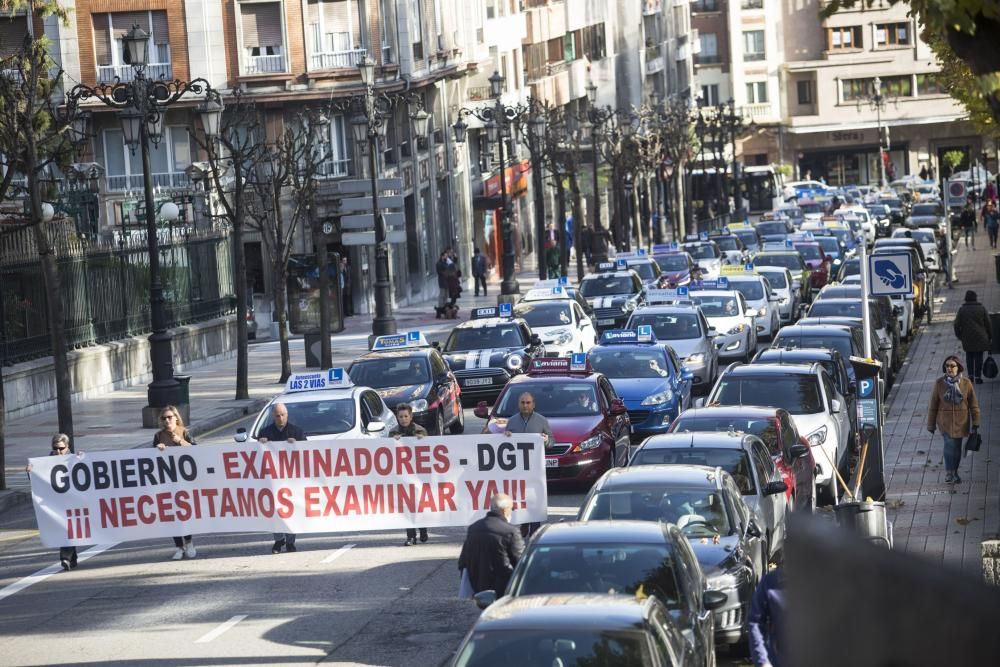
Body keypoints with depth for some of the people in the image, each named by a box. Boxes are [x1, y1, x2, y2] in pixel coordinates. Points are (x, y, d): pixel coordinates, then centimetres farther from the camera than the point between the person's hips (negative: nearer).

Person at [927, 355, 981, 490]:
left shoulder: (966, 383, -6)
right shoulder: (939, 383, -8)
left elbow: (973, 405, 2)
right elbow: (933, 406, 0)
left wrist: (975, 423, 1)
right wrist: (931, 424, 5)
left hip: (961, 423, 2)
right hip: (945, 422, -2)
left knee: (956, 448, 13)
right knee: (951, 445, -16)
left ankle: (953, 472, 31)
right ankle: (950, 473, -6)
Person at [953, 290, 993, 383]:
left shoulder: (962, 309, -5)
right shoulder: (981, 308, -4)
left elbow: (957, 324, -2)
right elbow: (988, 324, 0)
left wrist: (958, 335, 14)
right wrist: (990, 337, 10)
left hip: (967, 338, 1)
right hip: (980, 337, -1)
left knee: (969, 356, 15)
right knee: (979, 356, 4)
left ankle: (970, 375, 15)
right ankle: (978, 376, 1)